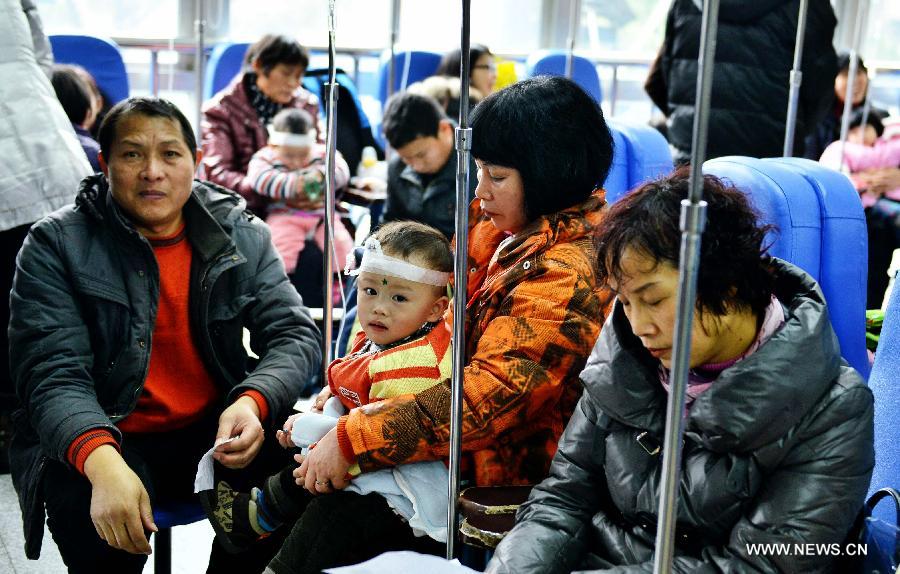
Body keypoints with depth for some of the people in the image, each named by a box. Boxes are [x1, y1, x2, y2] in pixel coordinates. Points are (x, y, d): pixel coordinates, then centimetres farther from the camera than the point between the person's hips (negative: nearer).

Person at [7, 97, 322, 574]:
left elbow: (294, 334, -2)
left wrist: (252, 402, -25)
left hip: (214, 431, 3)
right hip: (102, 439, -3)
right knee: (90, 515, -33)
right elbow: (53, 374, -15)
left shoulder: (241, 235, 3)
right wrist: (103, 462, -36)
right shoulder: (56, 245, -6)